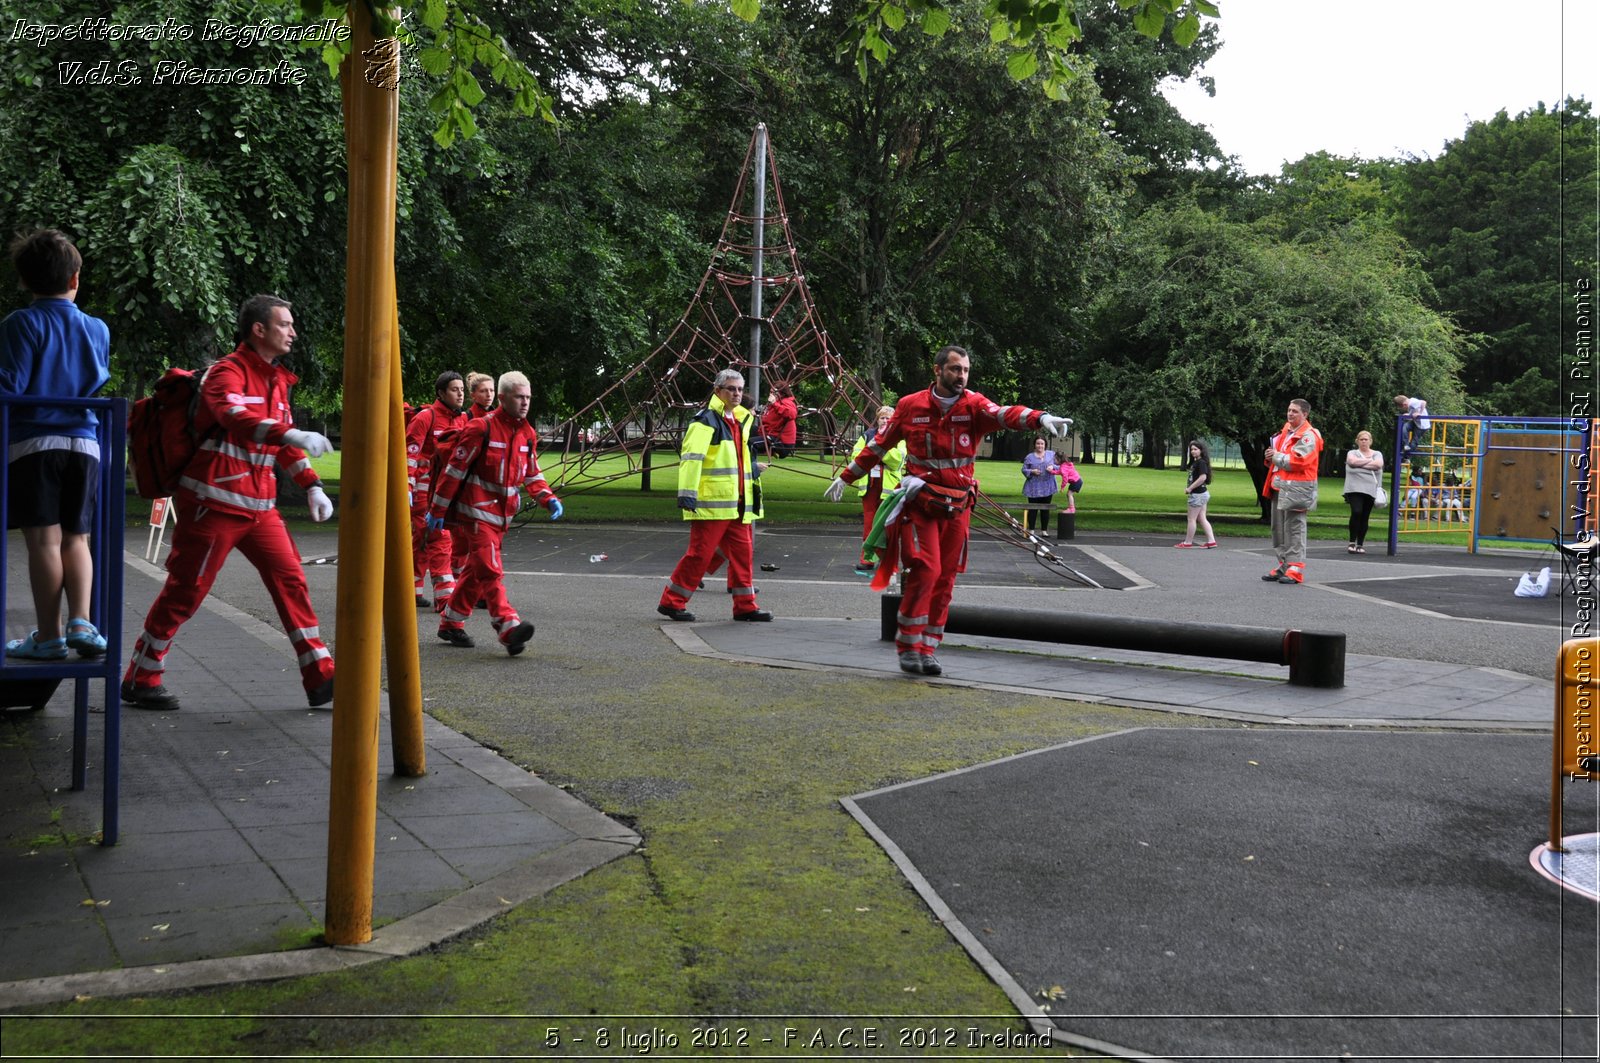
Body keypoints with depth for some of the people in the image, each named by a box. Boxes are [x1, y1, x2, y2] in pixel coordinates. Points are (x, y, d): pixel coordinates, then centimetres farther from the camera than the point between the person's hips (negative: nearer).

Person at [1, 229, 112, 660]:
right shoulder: (98, 329, 8)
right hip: (84, 444, 4)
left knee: (44, 541, -1)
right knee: (76, 539, 12)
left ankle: (49, 636, 2)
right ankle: (81, 622, -4)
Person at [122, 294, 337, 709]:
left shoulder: (277, 381, 17)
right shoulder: (228, 372, -11)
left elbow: (285, 441, 26)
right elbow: (235, 417, -31)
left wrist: (312, 486, 15)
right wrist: (292, 435, -45)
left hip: (260, 505, 8)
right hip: (215, 501, -8)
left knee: (291, 580, 1)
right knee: (185, 591, -2)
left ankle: (320, 677, 4)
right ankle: (140, 681, 11)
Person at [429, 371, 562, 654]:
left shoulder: (528, 434, 8)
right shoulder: (481, 428, -14)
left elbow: (532, 474, 19)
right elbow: (454, 469, -11)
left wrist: (548, 498, 1)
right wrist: (438, 510, -9)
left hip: (502, 514, 8)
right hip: (476, 511, -8)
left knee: (477, 570, 14)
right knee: (490, 570, -16)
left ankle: (451, 623, 27)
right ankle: (509, 627, -25)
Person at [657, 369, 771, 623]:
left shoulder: (740, 421, 19)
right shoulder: (706, 420, -9)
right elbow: (691, 457, -18)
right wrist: (687, 491, -26)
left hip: (737, 504, 8)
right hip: (711, 502, -8)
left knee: (743, 552, 7)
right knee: (700, 553, -6)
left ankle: (745, 605, 14)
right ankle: (671, 602, 4)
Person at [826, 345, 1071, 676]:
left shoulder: (974, 406, -3)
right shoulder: (910, 406, -1)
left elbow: (1006, 414, -23)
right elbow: (879, 445, 12)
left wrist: (1041, 418, -44)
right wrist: (847, 476, 17)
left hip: (958, 506, 2)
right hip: (920, 502, -2)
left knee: (945, 577, 6)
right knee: (925, 569, -14)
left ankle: (928, 649, 16)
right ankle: (908, 645, -2)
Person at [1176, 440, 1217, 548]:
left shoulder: (1201, 462, -16)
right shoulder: (1195, 462, 14)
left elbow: (1202, 477, -26)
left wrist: (1190, 488, -20)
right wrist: (1188, 486, 5)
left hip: (1198, 494, -10)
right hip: (1201, 494, 10)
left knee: (1191, 519, -1)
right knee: (1202, 519, 11)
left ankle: (1188, 543, 6)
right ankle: (1211, 541, 10)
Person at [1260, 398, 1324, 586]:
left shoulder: (1308, 436, -10)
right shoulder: (1286, 431, 17)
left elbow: (1298, 461, -21)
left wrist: (1276, 456, -10)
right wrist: (1272, 457, 6)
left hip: (1296, 489, -9)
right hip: (1280, 486, 9)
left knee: (1294, 529, -9)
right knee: (1278, 528, 12)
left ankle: (1295, 569, -8)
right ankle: (1284, 566, 20)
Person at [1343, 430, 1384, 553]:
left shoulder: (1377, 454, 14)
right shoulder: (1352, 453, 11)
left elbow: (1378, 465, -7)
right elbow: (1352, 461, -12)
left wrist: (1360, 463, -7)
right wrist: (1369, 460, -2)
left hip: (1370, 490, 2)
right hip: (1354, 489, -2)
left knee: (1365, 517, 2)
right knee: (1356, 512, -20)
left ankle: (1360, 545, 10)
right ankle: (1352, 542, -11)